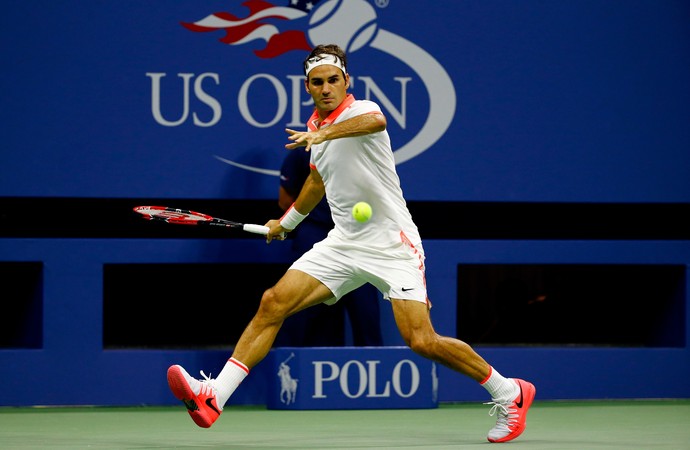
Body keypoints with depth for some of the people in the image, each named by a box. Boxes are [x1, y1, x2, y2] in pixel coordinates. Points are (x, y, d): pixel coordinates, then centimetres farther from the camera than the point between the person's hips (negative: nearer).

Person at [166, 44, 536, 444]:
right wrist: (286, 222, 45)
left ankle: (510, 394, 4)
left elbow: (376, 121, -41)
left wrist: (323, 134, -56)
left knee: (422, 342, -15)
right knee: (273, 304, -8)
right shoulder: (317, 126, 11)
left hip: (392, 244, -7)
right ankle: (213, 397, -10)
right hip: (343, 243, 7)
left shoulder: (361, 110, -13)